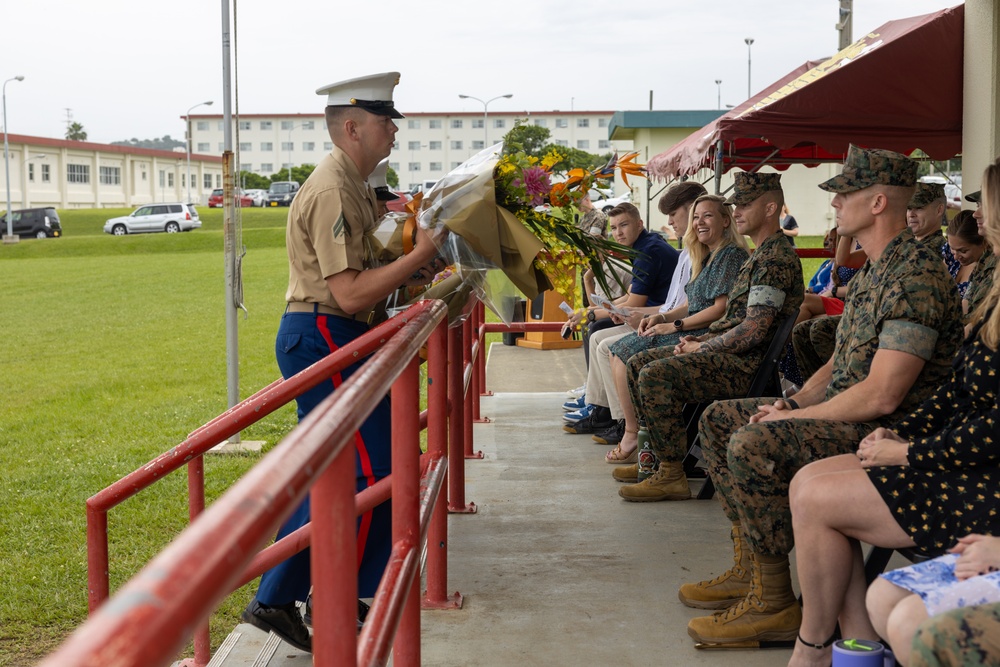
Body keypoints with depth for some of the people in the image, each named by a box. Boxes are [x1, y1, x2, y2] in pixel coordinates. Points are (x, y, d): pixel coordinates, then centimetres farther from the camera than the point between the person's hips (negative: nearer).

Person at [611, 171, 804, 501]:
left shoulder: (776, 258, -15)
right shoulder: (760, 255, 20)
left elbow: (753, 331, -22)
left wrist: (701, 347, -10)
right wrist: (701, 340, 9)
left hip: (747, 363, -11)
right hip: (730, 352, 11)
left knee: (656, 375, -27)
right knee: (638, 364, 10)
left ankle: (672, 475, -20)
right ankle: (656, 456, 14)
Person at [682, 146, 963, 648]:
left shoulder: (915, 275, -20)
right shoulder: (871, 272, 14)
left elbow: (881, 395, -26)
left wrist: (793, 417, -15)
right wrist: (791, 404, 2)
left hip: (887, 431, -11)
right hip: (843, 414, 11)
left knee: (752, 446, -29)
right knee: (718, 419, 11)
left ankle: (775, 603, -18)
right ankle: (750, 568, 13)